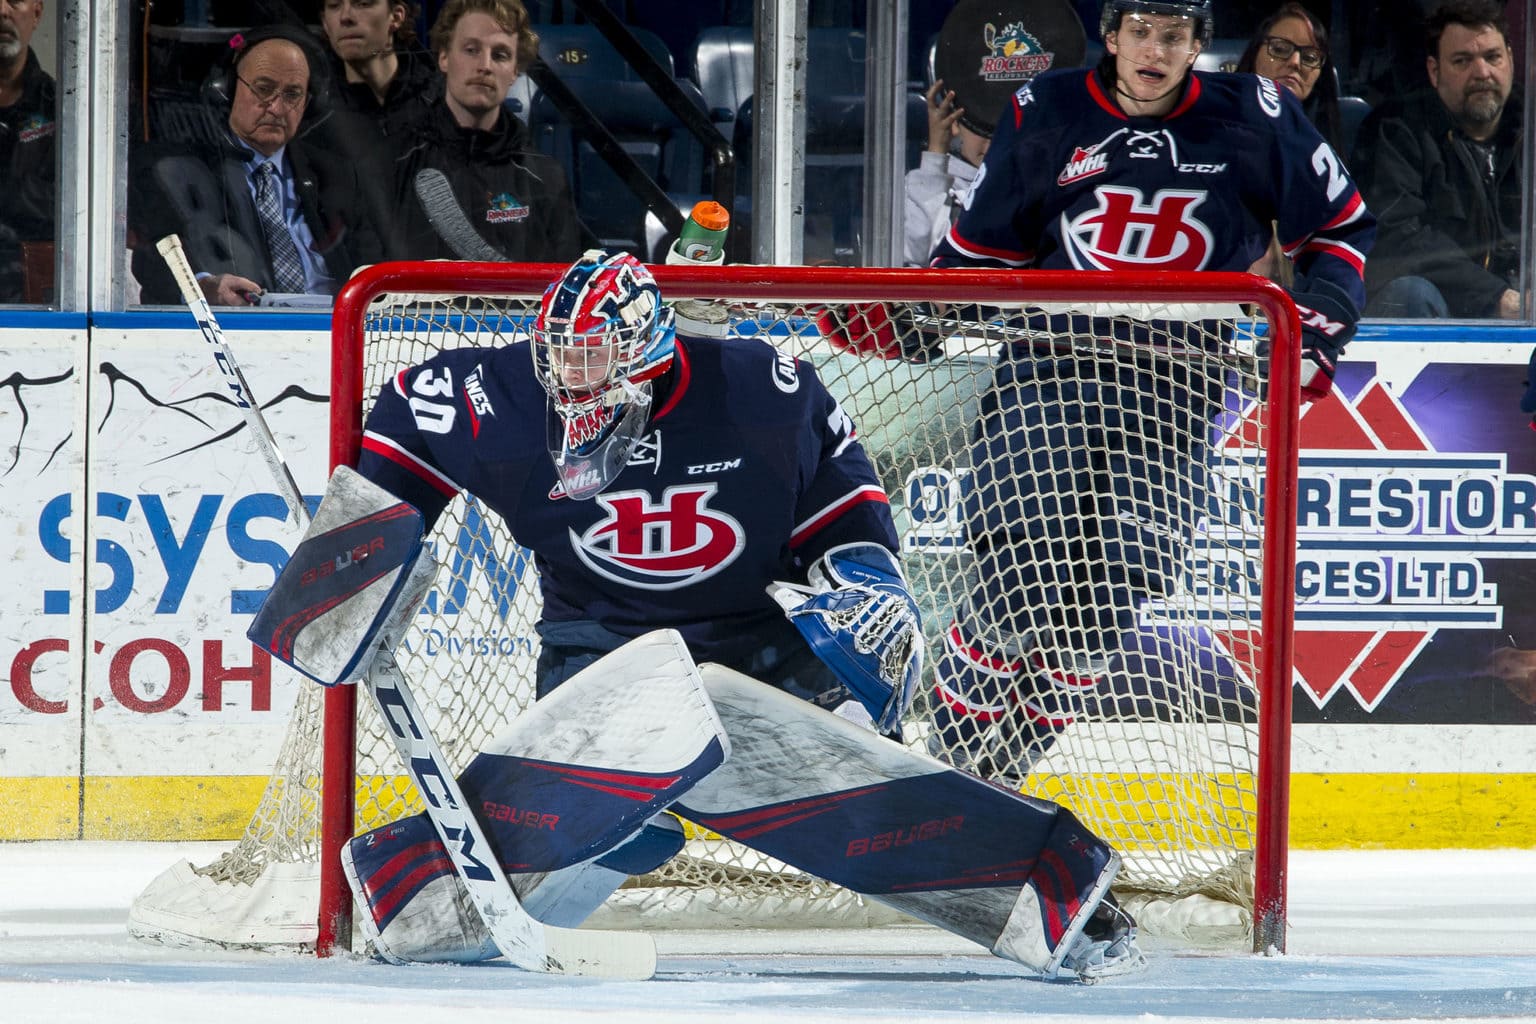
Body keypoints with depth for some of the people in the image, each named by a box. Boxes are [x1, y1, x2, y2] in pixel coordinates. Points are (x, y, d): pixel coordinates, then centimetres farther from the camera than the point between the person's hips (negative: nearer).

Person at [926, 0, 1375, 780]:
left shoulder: (1252, 118, 1)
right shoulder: (1047, 115, 3)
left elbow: (1338, 225, 14)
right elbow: (982, 243, 15)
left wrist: (1320, 321, 2)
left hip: (1170, 393, 0)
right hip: (1048, 367, 0)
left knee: (1107, 600, -8)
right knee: (1023, 572, -16)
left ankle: (1001, 770, 7)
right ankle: (951, 749, 0)